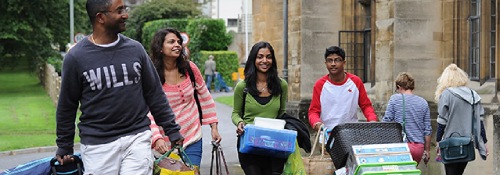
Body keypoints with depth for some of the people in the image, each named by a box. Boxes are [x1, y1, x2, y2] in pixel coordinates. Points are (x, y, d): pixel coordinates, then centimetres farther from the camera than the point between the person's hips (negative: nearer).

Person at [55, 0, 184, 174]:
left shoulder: (135, 49, 4)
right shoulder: (76, 57, -4)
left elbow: (155, 94, 10)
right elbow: (67, 106, 5)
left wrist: (172, 131, 8)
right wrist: (64, 146, 8)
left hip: (138, 138, 2)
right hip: (98, 145, -2)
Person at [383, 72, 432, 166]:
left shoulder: (395, 99, -3)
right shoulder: (423, 102, 7)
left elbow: (386, 121, -4)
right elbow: (428, 130, 8)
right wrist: (426, 151, 17)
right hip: (419, 147, 4)